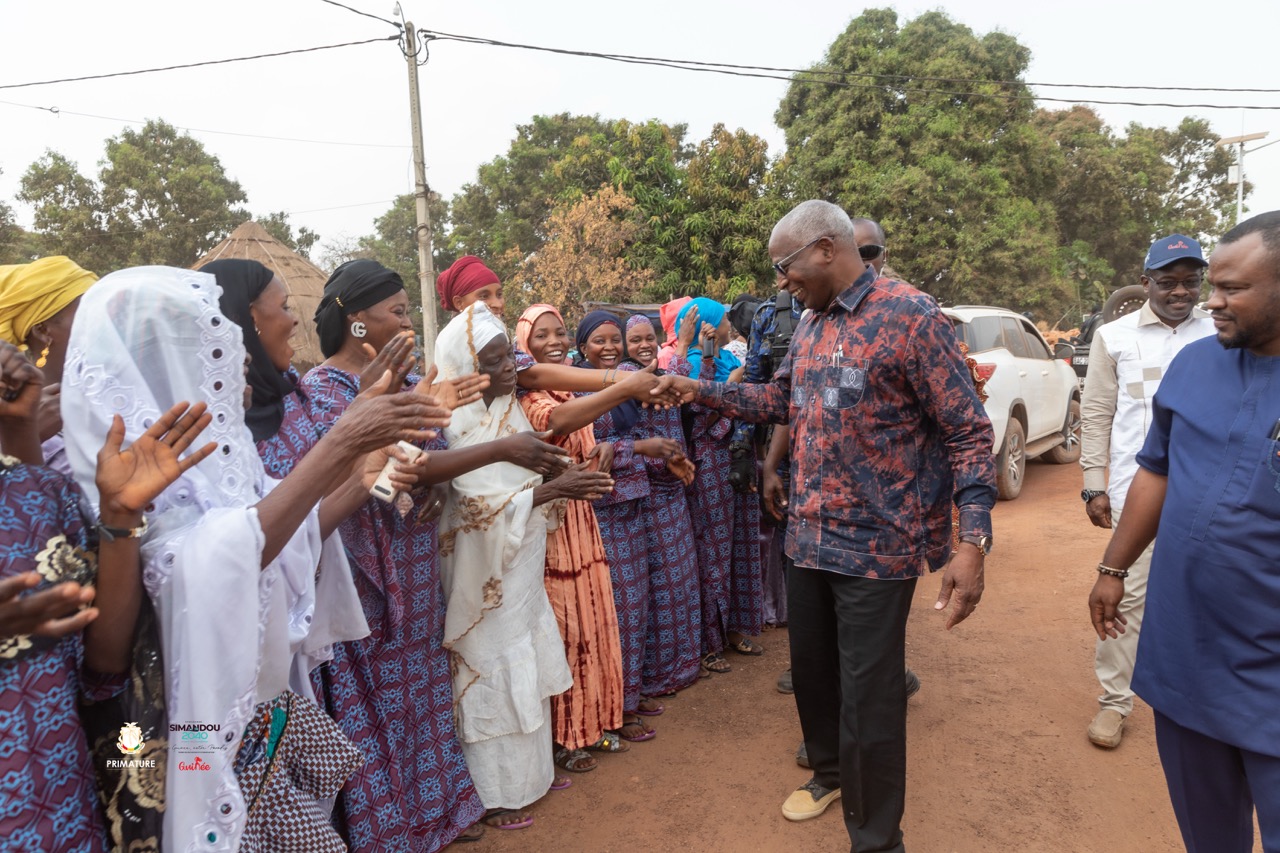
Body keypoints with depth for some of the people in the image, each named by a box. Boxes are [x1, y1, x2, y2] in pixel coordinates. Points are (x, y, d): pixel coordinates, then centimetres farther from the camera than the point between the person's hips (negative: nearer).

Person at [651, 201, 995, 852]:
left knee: (868, 701, 2)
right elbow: (779, 400, 22)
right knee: (811, 673, 21)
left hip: (877, 546, -7)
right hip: (809, 539, 7)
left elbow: (968, 432, -14)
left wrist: (971, 541, -21)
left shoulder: (909, 315, -14)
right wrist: (698, 390, 13)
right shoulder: (809, 326, 9)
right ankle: (829, 773, 48)